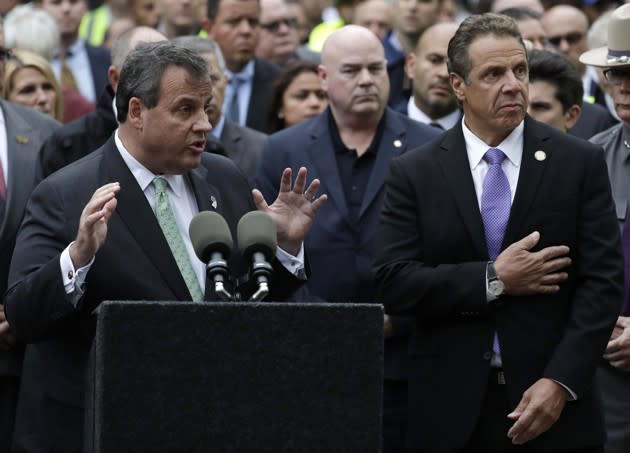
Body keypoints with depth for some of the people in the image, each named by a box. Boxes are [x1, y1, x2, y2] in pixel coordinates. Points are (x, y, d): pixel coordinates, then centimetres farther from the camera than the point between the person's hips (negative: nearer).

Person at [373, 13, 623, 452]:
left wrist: (561, 382, -12)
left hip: (554, 403, 0)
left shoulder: (581, 163, 2)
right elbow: (393, 284, -4)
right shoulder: (414, 173, 3)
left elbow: (603, 280, -2)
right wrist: (493, 280, -13)